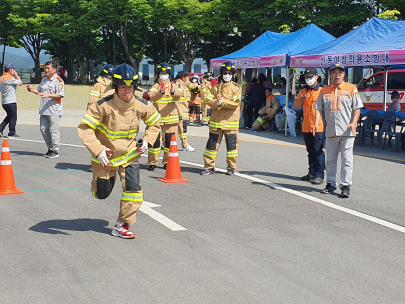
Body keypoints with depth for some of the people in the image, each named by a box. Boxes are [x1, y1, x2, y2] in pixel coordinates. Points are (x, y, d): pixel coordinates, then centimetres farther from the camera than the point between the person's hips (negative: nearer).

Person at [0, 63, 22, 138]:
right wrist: (16, 75, -1)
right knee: (13, 118, 3)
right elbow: (20, 83, -12)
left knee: (9, 116, 22)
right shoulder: (10, 78, -16)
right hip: (11, 102, -8)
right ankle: (12, 133, 8)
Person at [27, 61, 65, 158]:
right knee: (43, 129, 11)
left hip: (54, 110, -8)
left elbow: (61, 95, -17)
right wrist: (33, 90, 5)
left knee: (54, 130, -4)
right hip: (44, 110, 8)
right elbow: (40, 91, 25)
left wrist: (47, 95, -24)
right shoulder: (44, 79, 15)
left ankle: (55, 151, 5)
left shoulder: (58, 80, -9)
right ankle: (50, 148, 24)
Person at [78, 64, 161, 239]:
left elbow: (155, 123, 8)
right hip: (105, 156, -2)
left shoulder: (141, 106, -11)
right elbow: (85, 128, -22)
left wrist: (147, 141, -7)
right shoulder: (104, 105, -23)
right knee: (101, 194, 10)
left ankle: (122, 225, 6)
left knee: (133, 190, -12)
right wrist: (98, 150, -31)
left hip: (129, 155, 2)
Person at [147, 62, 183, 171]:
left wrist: (173, 92, -38)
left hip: (170, 118, 2)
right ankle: (152, 162, 9)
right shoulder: (155, 86, 2)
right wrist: (160, 92, -39)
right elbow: (152, 97, -19)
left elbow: (179, 96, -15)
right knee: (155, 140, -2)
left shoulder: (173, 86, 6)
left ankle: (167, 162, 17)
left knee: (170, 140, 5)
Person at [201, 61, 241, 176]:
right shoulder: (216, 87, 10)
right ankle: (209, 166, 12)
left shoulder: (236, 88, 1)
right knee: (212, 144, 4)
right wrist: (216, 103, -18)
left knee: (232, 145, 3)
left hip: (230, 121, -2)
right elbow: (209, 100, 2)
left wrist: (222, 102, -17)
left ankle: (231, 167, 15)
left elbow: (235, 103, -10)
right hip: (216, 121, 2)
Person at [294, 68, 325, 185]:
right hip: (306, 127, 6)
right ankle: (312, 173, 22)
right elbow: (296, 105, 14)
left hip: (319, 127, -6)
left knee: (318, 151, -7)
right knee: (310, 152, 14)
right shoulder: (303, 91, 14)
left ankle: (319, 175, -3)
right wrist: (301, 99, -5)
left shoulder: (322, 90, -4)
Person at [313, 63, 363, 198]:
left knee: (347, 159, -3)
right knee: (330, 159, 11)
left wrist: (354, 123, -15)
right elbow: (319, 108, 7)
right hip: (331, 131, 3)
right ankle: (330, 184, 21)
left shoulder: (351, 89, 1)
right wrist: (317, 123, -9)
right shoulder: (324, 91, 9)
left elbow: (357, 108, 0)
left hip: (347, 131, -3)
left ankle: (346, 186, 1)